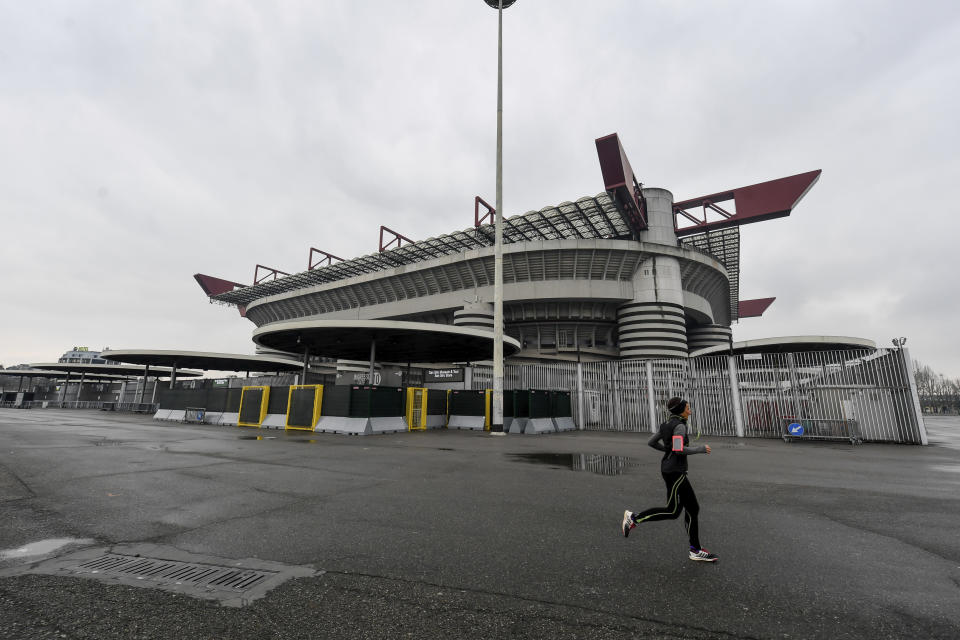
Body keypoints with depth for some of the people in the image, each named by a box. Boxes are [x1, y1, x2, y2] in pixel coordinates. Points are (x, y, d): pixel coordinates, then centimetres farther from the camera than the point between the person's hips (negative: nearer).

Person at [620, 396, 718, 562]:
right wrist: (700, 449, -13)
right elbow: (679, 450, -26)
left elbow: (651, 442, 14)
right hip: (675, 471, -10)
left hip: (669, 468, 10)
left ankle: (696, 550, 19)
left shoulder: (667, 424, 10)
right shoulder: (679, 426, -16)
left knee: (693, 508, 13)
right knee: (672, 512, 1)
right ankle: (634, 518, 5)